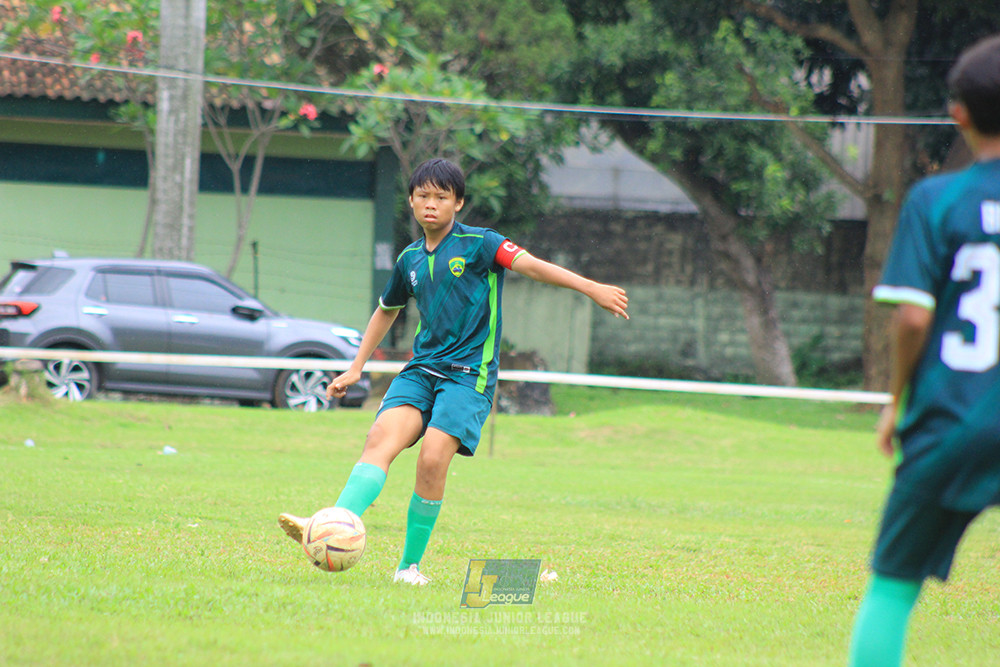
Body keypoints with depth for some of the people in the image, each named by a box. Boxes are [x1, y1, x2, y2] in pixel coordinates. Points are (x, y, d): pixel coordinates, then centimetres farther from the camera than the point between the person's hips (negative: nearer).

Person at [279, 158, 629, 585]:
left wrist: (591, 288, -23)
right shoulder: (410, 259, 15)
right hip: (422, 368, 5)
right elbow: (386, 310, 30)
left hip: (469, 373, -5)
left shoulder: (478, 244, -3)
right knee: (382, 437, -19)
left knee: (433, 459, -20)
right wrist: (356, 368, 31)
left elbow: (529, 264, -13)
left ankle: (410, 565, -7)